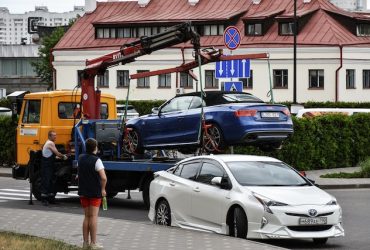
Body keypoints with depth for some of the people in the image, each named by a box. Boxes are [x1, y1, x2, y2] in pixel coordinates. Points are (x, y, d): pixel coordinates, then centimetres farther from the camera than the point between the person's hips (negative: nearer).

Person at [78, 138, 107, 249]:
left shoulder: (81, 158, 4)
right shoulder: (96, 160, -17)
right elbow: (103, 178, -24)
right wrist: (103, 189, -8)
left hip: (83, 192, 6)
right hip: (95, 192, -6)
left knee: (87, 217, 12)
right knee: (93, 217, -3)